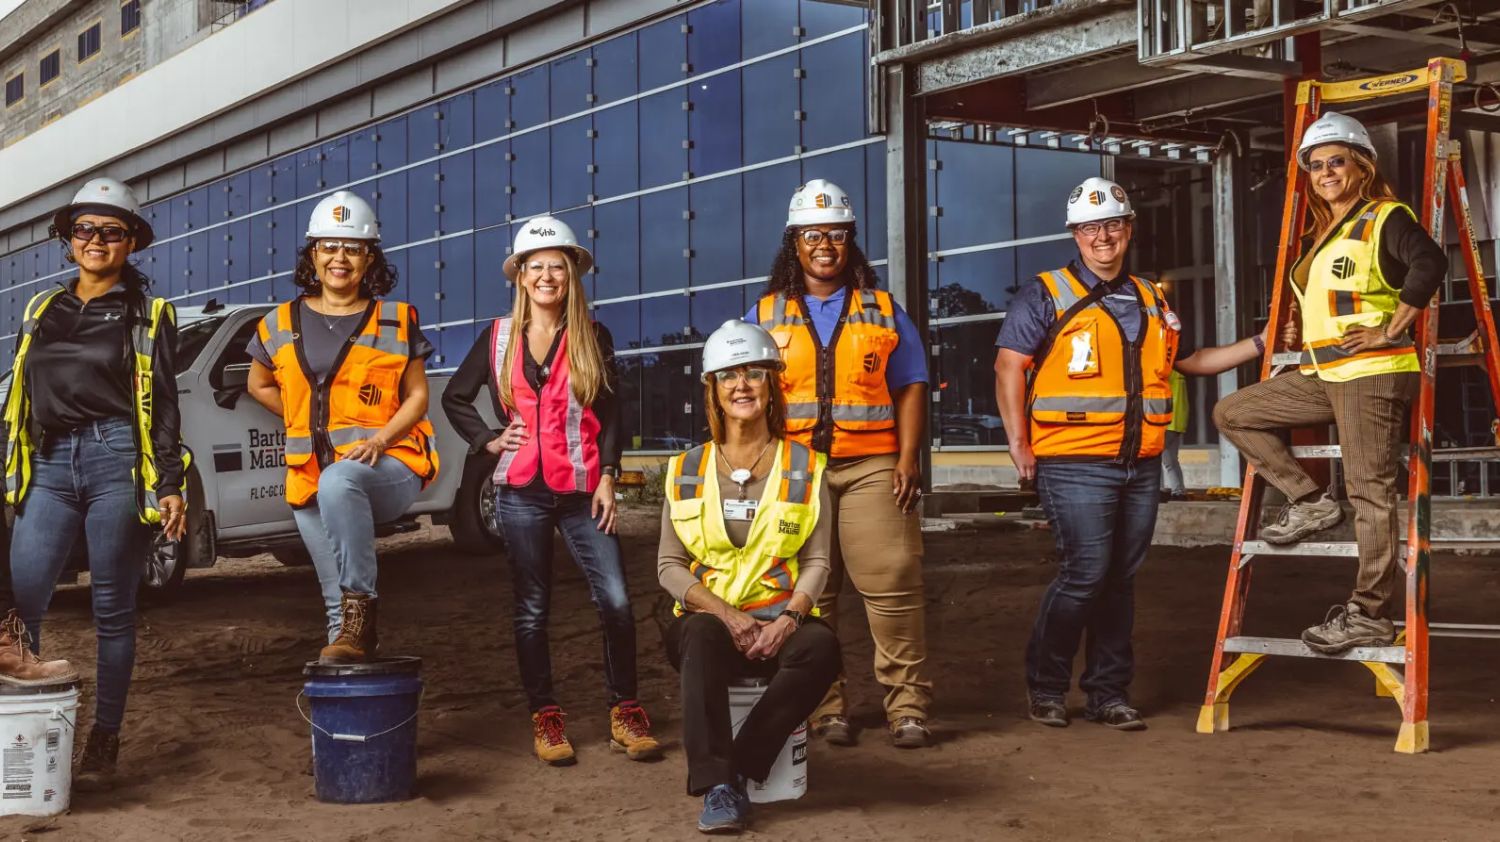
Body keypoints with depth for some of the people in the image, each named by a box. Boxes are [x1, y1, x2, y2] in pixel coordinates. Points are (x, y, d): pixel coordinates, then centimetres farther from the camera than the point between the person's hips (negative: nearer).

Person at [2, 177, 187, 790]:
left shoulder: (148, 315, 9)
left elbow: (164, 407, 5)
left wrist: (170, 485, -2)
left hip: (118, 462, -3)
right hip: (50, 464, 3)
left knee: (113, 609, 0)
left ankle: (104, 744, 7)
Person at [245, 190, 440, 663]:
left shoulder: (397, 322, 3)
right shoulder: (282, 325, 10)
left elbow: (416, 396, 3)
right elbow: (259, 386, 23)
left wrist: (380, 438, -14)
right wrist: (309, 422, 10)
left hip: (389, 465, -4)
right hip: (312, 477, 4)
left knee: (338, 482, -39)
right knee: (334, 600, 5)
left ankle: (361, 604, -35)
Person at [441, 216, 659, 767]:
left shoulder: (592, 338, 5)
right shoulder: (498, 338, 7)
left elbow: (610, 413, 5)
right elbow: (455, 397, 16)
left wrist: (607, 478, -4)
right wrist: (488, 441, 2)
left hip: (582, 489, -1)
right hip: (521, 490, 1)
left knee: (615, 601, -11)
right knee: (531, 609, 6)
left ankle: (625, 712, 2)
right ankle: (544, 717, 15)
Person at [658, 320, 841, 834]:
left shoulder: (806, 468, 6)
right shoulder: (688, 470, 8)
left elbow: (817, 561, 2)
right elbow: (670, 566, 5)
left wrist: (789, 618, -17)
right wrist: (724, 613, -13)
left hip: (781, 622, 0)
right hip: (709, 616, 0)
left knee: (821, 647, -34)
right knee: (701, 635, -37)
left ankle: (737, 770, -24)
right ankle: (717, 785, -36)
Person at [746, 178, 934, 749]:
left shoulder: (884, 311, 13)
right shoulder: (765, 316, 14)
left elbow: (911, 387, 9)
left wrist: (907, 458, -2)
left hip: (873, 467, -1)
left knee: (892, 583, -8)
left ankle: (907, 706, -4)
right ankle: (824, 707, 9)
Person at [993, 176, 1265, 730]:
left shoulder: (1151, 301, 18)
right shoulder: (1047, 295, 0)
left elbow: (1188, 361, 29)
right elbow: (1009, 366, -4)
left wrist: (1259, 346, 22)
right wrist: (1018, 442, -10)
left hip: (1141, 465, 6)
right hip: (1075, 464, -6)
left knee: (1120, 580, 8)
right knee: (1084, 572, -12)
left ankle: (1108, 693, 17)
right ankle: (1044, 686, 5)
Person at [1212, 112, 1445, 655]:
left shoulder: (1385, 219, -7)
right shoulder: (1322, 237, 19)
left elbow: (1430, 263, -25)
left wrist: (1391, 330, -24)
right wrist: (1298, 331, 15)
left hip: (1372, 373, -9)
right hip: (1322, 376, 9)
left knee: (1369, 492, -8)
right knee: (1233, 413, 9)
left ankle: (1371, 615, -3)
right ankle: (1309, 502, 8)